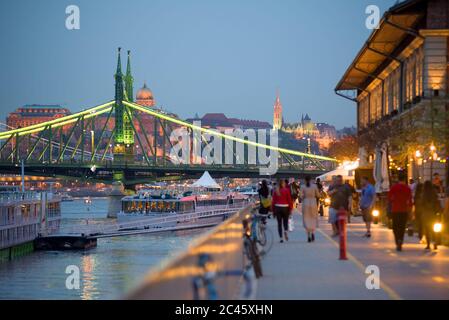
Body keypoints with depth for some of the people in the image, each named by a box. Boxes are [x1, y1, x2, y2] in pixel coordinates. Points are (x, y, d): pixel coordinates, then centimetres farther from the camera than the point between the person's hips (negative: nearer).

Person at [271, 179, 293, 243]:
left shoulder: (275, 191, 1)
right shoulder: (286, 190, -4)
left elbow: (273, 201, 3)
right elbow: (289, 200, -4)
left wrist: (273, 210, 10)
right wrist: (290, 208, 4)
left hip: (277, 207, 1)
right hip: (285, 208, -1)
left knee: (279, 223, 6)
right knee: (285, 221, 12)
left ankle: (281, 238, 2)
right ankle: (286, 230, -18)